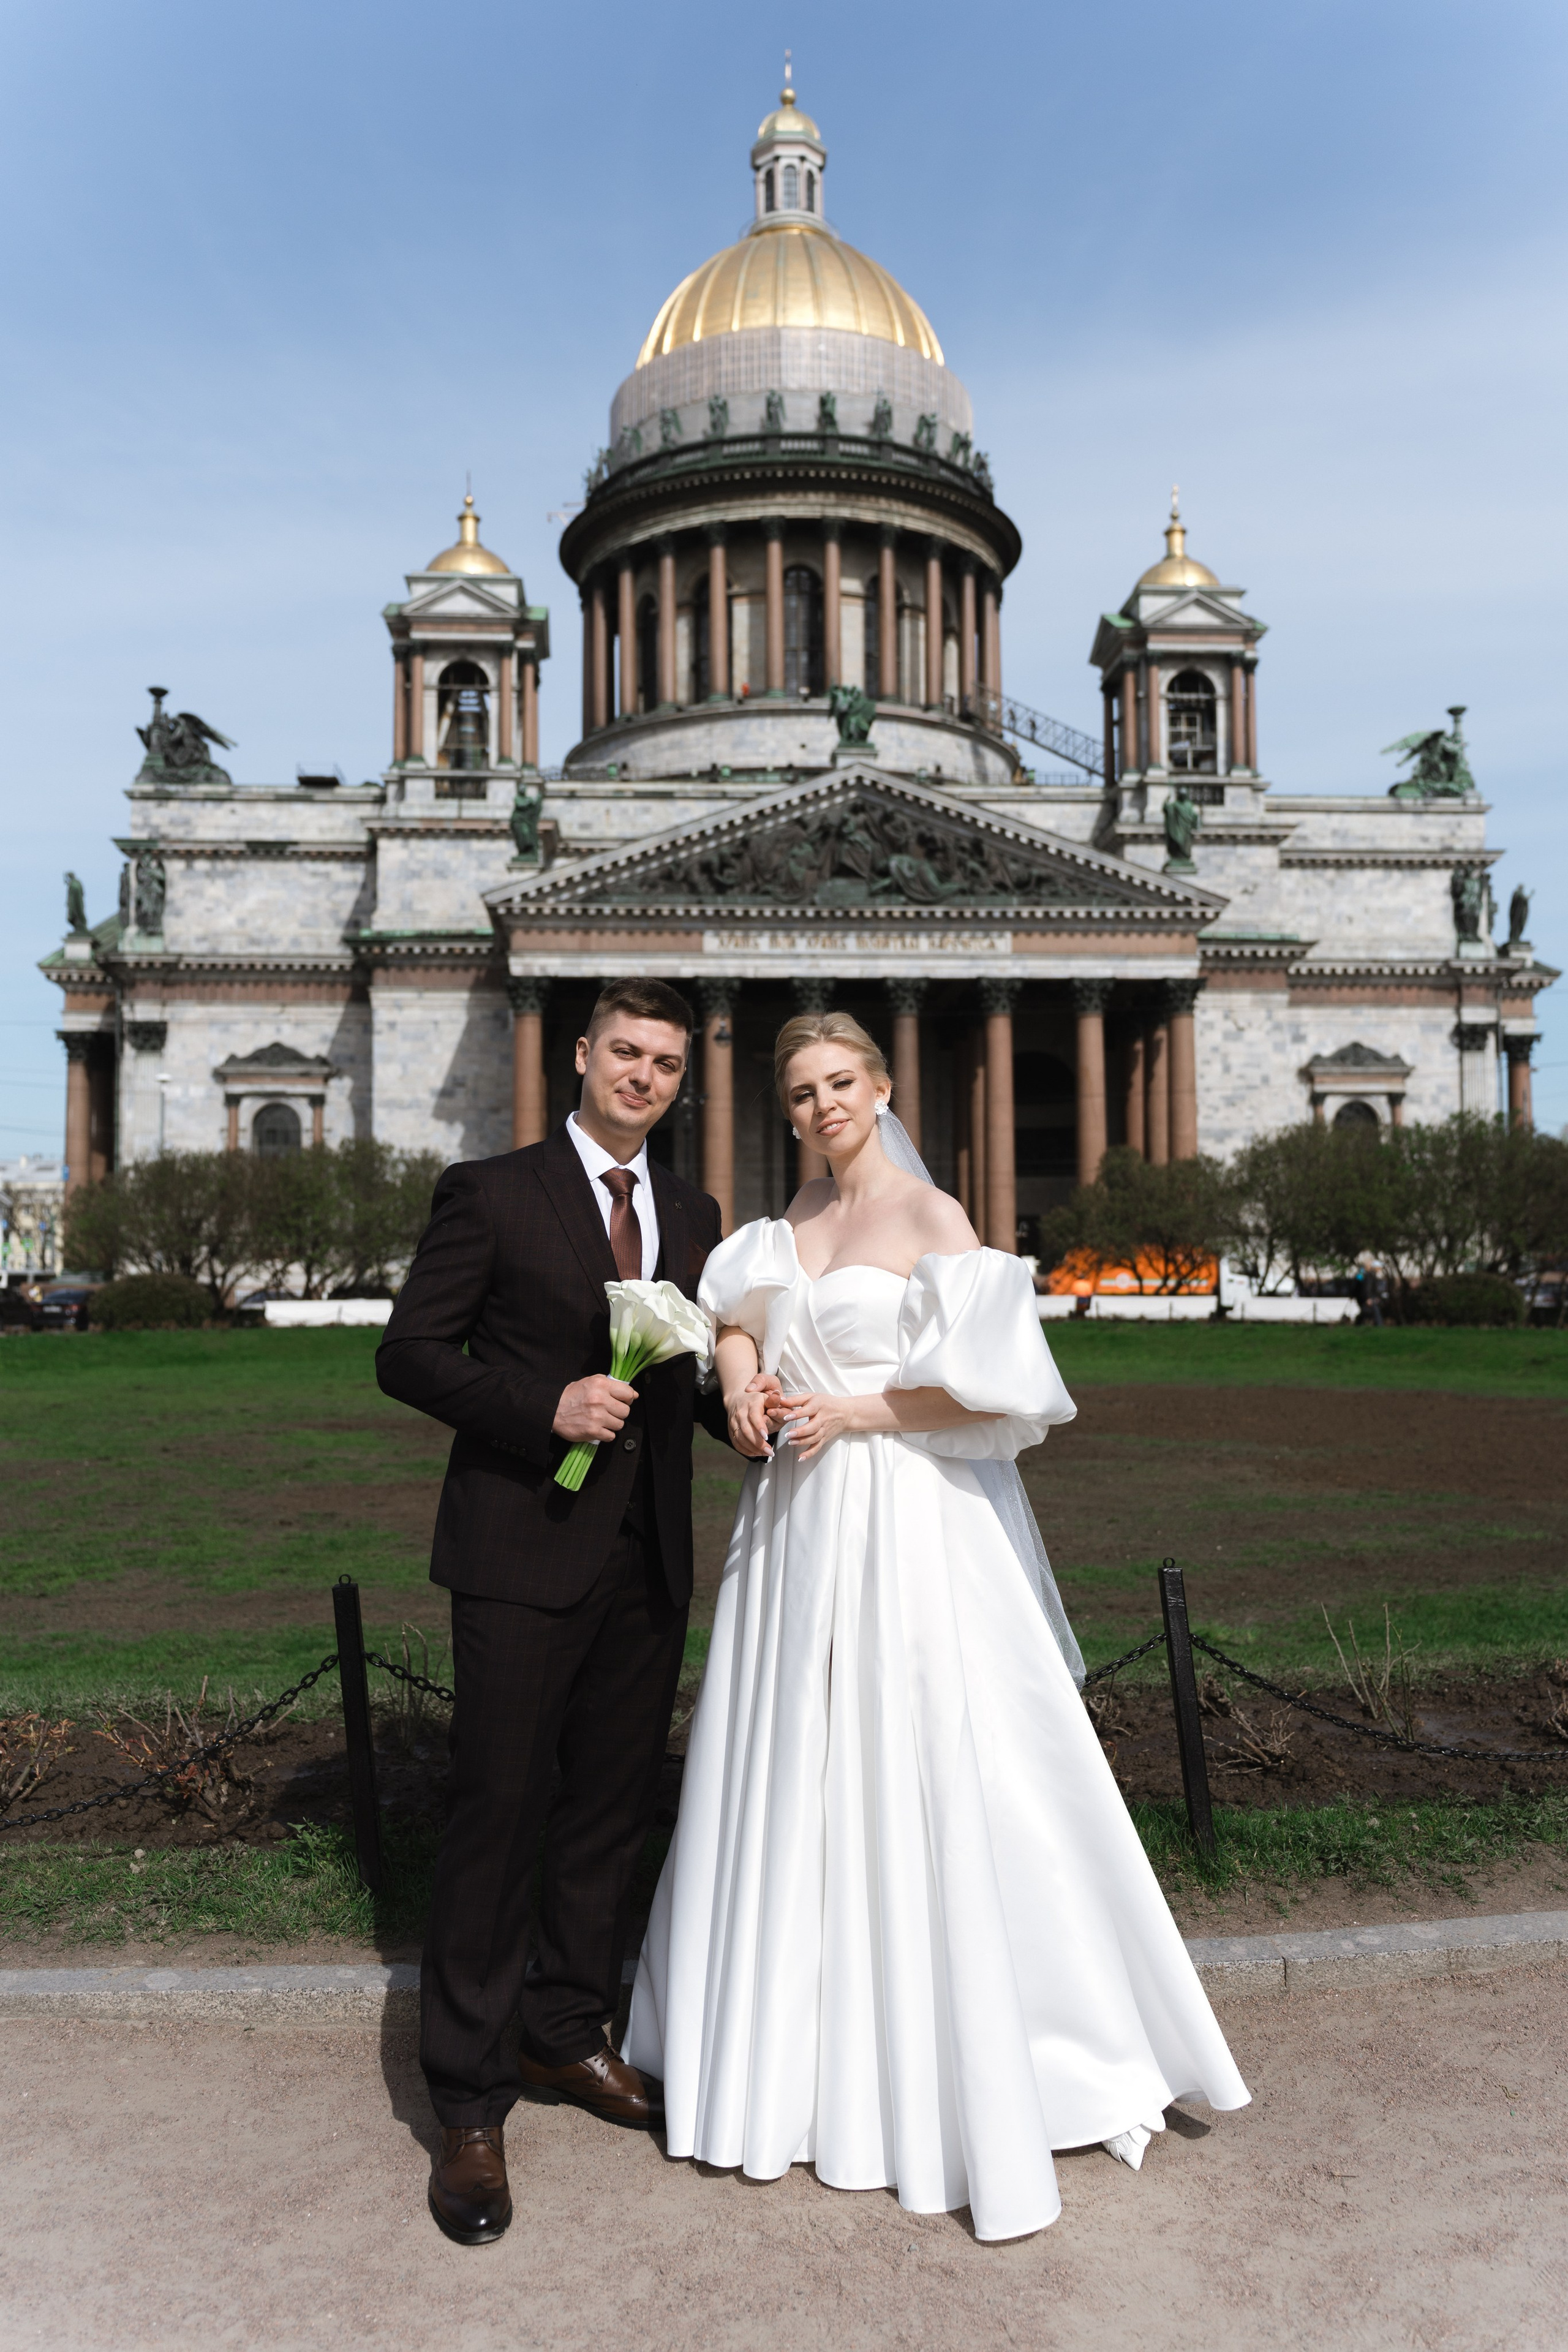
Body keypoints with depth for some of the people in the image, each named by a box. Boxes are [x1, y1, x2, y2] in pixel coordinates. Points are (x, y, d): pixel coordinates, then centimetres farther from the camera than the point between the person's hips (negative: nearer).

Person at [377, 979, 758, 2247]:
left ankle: (567, 2033, 35)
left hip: (649, 1558, 6)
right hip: (525, 1549, -5)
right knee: (499, 1810, 0)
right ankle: (469, 2105, 15)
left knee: (612, 1805, 16)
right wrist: (546, 1406, -20)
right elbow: (407, 1354, -7)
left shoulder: (692, 1215, 12)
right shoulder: (491, 1193, -4)